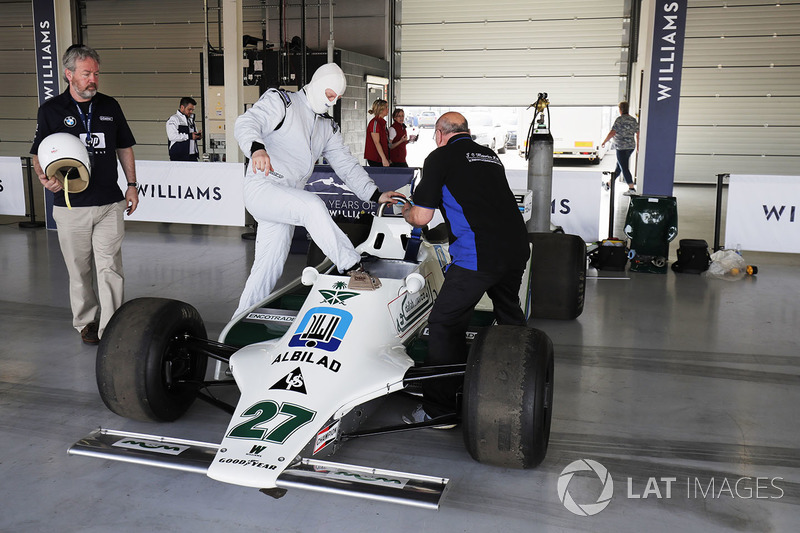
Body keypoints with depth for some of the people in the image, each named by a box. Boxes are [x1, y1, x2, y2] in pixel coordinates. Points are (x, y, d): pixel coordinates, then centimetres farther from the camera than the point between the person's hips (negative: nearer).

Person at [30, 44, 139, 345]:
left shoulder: (110, 106, 8)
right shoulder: (51, 110, 2)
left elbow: (124, 147, 16)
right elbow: (39, 155, 5)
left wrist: (131, 184, 10)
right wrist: (45, 177, -15)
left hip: (110, 205, 1)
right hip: (71, 206, -1)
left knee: (110, 269, -5)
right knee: (79, 271, 10)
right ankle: (85, 322, 27)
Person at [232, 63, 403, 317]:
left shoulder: (328, 127, 19)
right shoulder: (280, 101, -2)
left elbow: (346, 164, 16)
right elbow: (246, 124, -18)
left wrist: (376, 194, 3)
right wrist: (257, 148, -42)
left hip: (288, 199, 7)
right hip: (262, 189, -7)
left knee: (269, 267, 7)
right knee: (313, 206, -31)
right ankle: (353, 268, -27)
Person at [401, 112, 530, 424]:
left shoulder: (440, 157, 3)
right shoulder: (490, 155, 21)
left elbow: (421, 218, 2)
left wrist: (406, 212, 25)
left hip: (476, 255, -7)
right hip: (517, 248, 7)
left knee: (445, 325, 2)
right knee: (510, 316, 27)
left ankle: (438, 411, 3)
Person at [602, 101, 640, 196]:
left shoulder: (619, 119, -12)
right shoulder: (633, 120, 8)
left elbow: (612, 133, -18)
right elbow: (638, 134, 10)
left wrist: (604, 141, -6)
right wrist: (638, 145, 21)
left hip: (622, 148, -8)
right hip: (631, 147, 8)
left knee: (624, 168, -7)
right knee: (619, 166, 19)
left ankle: (632, 189, -13)